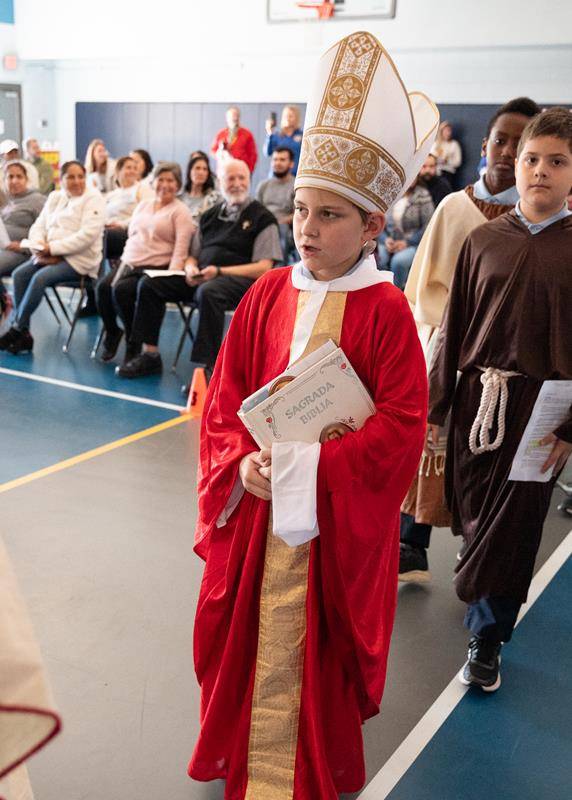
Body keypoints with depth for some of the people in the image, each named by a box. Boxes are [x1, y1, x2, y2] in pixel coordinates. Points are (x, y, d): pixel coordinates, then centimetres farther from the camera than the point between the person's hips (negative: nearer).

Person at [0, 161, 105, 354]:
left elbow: (87, 235, -17)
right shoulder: (54, 197, 16)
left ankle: (16, 329, -16)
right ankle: (23, 332, -15)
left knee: (40, 278, -27)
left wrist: (53, 248, -18)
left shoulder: (93, 199, -4)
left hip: (79, 258, -6)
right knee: (19, 274, -16)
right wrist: (40, 248, -10)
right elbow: (38, 227, 13)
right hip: (51, 256, 7)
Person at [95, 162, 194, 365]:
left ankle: (133, 343, -9)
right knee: (102, 286, -21)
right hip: (129, 263, 6)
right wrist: (125, 261, 10)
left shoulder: (180, 211, 0)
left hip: (155, 268, -6)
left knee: (121, 289, -29)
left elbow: (181, 249, -10)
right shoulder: (143, 205, 21)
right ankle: (112, 332, 4)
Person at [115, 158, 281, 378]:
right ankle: (150, 355, -3)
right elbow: (193, 255, 23)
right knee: (149, 284, -7)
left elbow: (263, 268, -8)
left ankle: (208, 368, -36)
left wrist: (219, 271, -16)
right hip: (202, 278, 7)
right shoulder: (210, 215, 19)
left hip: (239, 279, -6)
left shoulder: (262, 217, 1)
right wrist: (191, 268, -3)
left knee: (208, 292, -39)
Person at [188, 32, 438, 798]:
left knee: (316, 649, 13)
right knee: (247, 637, 19)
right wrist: (242, 461, -13)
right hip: (254, 505, 4)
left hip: (340, 518, -4)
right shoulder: (267, 294, -1)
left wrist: (312, 467, -24)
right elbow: (224, 394, 3)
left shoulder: (384, 310, -13)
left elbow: (401, 424, -16)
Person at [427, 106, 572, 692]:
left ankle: (487, 637, 19)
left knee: (512, 527, 3)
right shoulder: (484, 240, 3)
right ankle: (488, 596, 41)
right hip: (476, 398, 3)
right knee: (471, 515, 14)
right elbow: (453, 329, 5)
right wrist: (435, 407, 4)